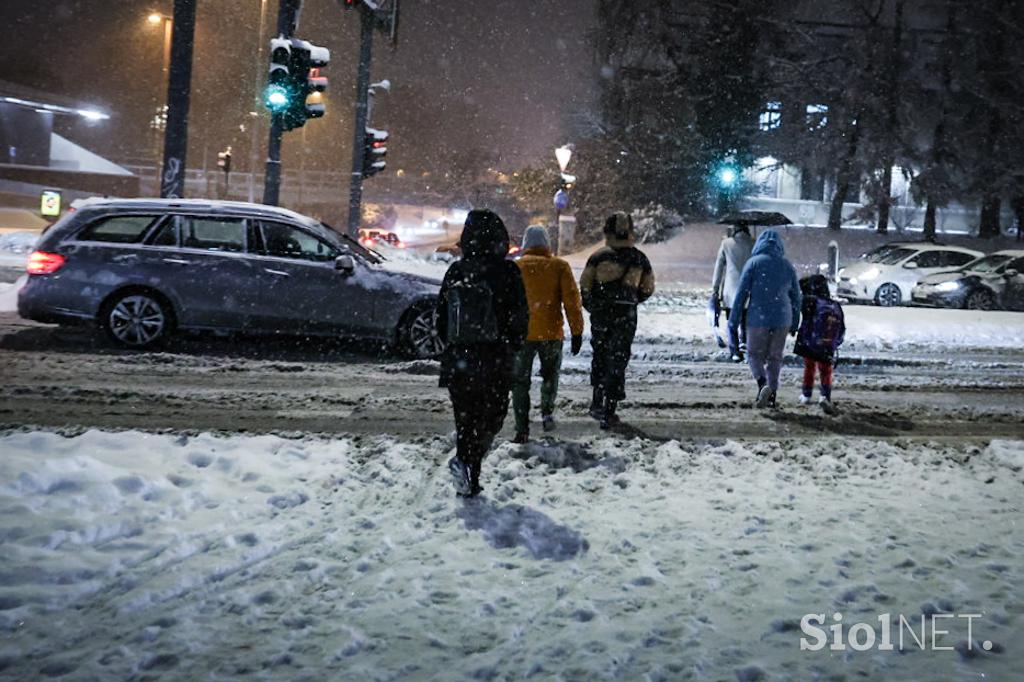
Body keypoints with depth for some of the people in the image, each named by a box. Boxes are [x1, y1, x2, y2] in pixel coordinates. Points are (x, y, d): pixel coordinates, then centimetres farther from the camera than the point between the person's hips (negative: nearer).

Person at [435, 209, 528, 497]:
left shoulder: (455, 272, 1)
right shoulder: (507, 272, -10)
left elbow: (441, 317, 8)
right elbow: (519, 317, -7)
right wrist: (511, 347, 9)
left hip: (459, 359, 4)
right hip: (495, 362, -3)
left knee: (465, 418, 14)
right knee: (492, 414, 8)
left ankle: (469, 482, 14)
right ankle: (466, 461, -14)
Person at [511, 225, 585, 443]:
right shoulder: (560, 266, -1)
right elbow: (572, 301, -3)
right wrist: (577, 332, 1)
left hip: (521, 333, 0)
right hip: (551, 333, 0)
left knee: (520, 381, 7)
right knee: (550, 375, 24)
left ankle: (522, 430, 1)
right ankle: (547, 412, 11)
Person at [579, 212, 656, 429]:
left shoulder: (598, 256, -3)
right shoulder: (639, 258, 1)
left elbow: (584, 285, -4)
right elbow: (648, 289, 8)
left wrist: (591, 306, 10)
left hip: (600, 315, 0)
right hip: (626, 316, 0)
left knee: (600, 358, 18)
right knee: (617, 362, 3)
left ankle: (598, 404, 22)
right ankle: (608, 412, 0)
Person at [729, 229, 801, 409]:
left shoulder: (754, 262, -3)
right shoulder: (787, 266, 7)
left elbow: (741, 293, -7)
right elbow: (795, 296, 11)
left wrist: (733, 321, -3)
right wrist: (795, 323, 20)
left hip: (758, 318, -3)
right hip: (782, 319, 3)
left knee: (754, 355, 10)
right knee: (775, 357, 13)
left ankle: (762, 383, -15)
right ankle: (772, 395, 10)